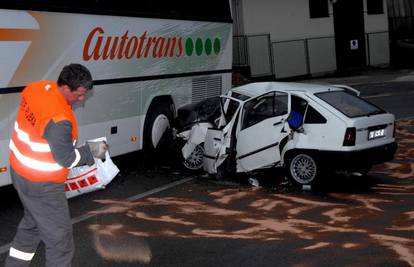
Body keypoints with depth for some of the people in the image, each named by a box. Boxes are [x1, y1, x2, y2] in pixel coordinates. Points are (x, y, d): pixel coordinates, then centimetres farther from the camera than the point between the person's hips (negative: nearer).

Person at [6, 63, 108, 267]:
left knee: (31, 224, 29)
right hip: (41, 186, -10)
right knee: (60, 239, 3)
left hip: (19, 171, 10)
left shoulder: (36, 87, -5)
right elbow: (67, 159, -23)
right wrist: (91, 151, -9)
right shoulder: (58, 120, -32)